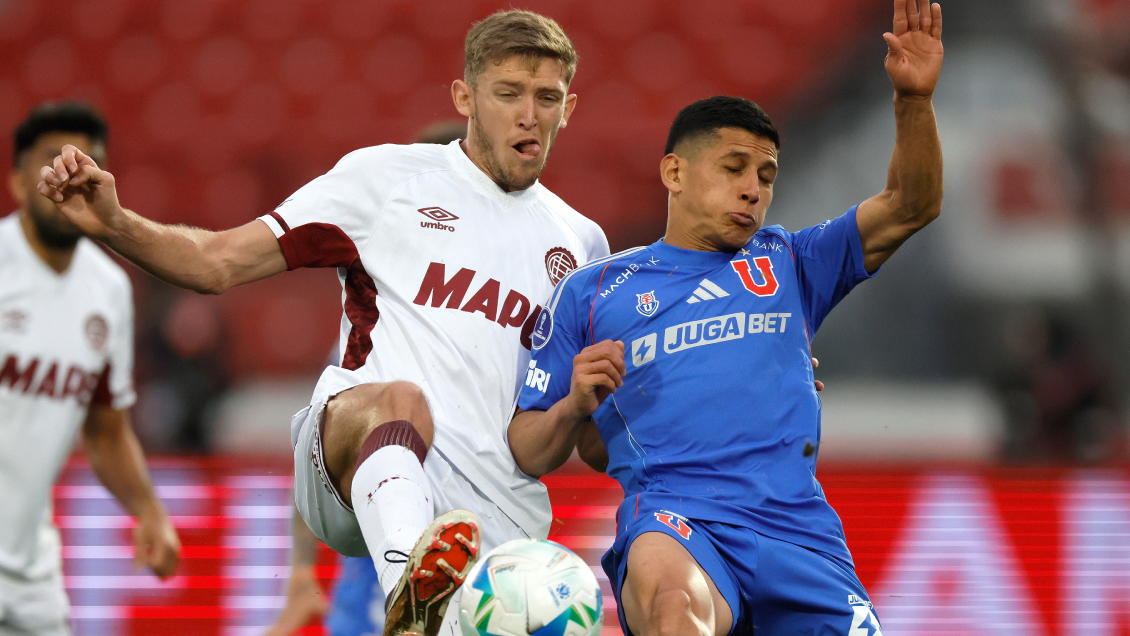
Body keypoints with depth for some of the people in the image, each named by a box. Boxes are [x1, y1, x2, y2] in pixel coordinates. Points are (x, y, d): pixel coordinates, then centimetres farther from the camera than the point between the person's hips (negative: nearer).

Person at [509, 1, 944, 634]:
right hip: (674, 519, -4)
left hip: (801, 529, 4)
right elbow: (530, 454, 19)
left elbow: (912, 205, 16)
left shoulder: (788, 265, 26)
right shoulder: (589, 292, 19)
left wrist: (914, 99, 0)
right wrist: (574, 407, -4)